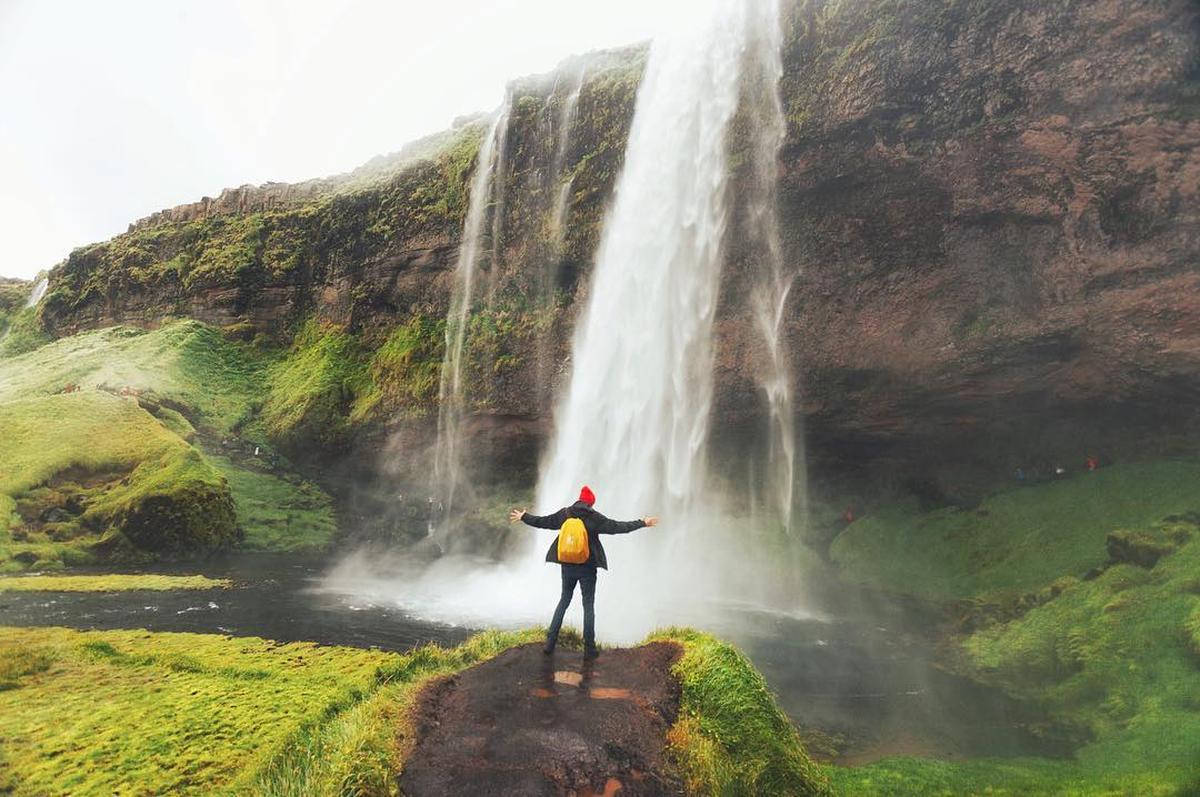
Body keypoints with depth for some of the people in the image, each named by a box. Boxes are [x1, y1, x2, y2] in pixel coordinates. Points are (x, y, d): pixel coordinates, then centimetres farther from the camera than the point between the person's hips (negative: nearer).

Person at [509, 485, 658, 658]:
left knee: (564, 600, 17)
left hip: (567, 566, 4)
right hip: (587, 567, -4)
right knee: (588, 605, 5)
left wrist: (524, 517, 25)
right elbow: (618, 527, -11)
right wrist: (642, 523, -4)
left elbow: (542, 521, 9)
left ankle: (550, 642, 14)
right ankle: (589, 648, 6)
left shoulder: (564, 514, 0)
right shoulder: (594, 517, -10)